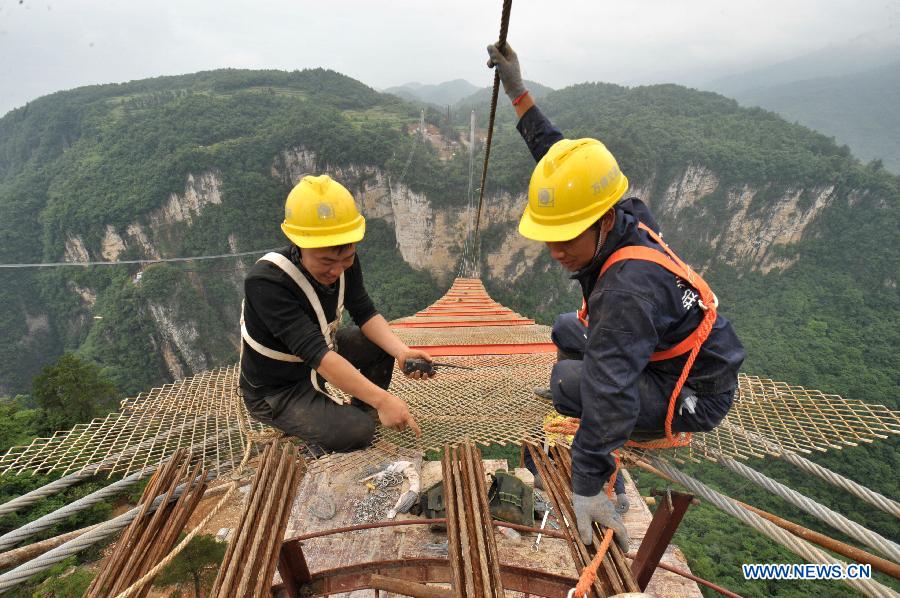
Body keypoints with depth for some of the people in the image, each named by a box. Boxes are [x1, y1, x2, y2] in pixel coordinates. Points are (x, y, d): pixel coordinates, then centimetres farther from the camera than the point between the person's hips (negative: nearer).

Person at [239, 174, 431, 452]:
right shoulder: (265, 282, -35)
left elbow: (365, 313, -10)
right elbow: (315, 353, -40)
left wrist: (402, 352, -28)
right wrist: (382, 399, -43)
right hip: (275, 389, -7)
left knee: (381, 344, -8)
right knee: (355, 432, -23)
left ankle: (362, 410, 11)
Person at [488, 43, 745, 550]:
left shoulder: (628, 289, -38)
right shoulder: (627, 219, -14)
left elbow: (608, 396, -41)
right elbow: (559, 153, -2)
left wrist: (587, 489, -36)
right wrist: (519, 93, 3)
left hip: (696, 396, -8)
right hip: (669, 354, 9)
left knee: (568, 382, -24)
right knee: (567, 332, 14)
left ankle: (656, 432, 3)